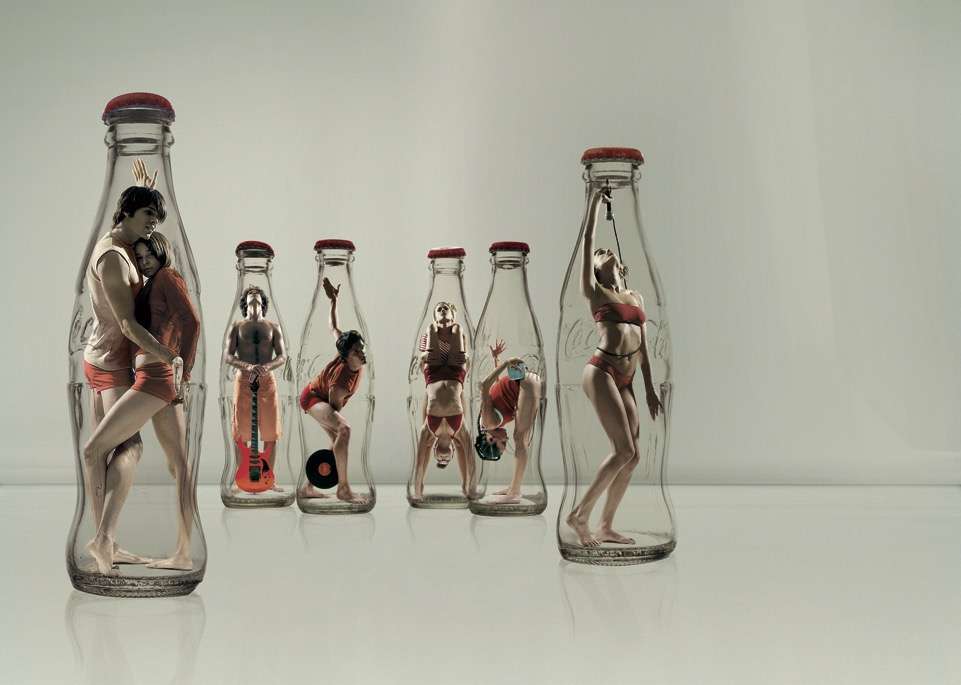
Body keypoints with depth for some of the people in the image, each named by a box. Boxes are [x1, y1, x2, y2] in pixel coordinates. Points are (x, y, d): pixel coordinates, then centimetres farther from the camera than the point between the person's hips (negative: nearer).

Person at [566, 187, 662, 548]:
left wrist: (649, 388, 16)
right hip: (600, 372, -7)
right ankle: (580, 514, -8)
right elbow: (587, 240, -1)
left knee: (633, 457, 3)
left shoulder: (637, 298, 21)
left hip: (625, 381, 7)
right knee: (624, 450, -17)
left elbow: (642, 348, 20)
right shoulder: (594, 292, 6)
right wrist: (594, 201, 4)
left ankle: (606, 526, 12)